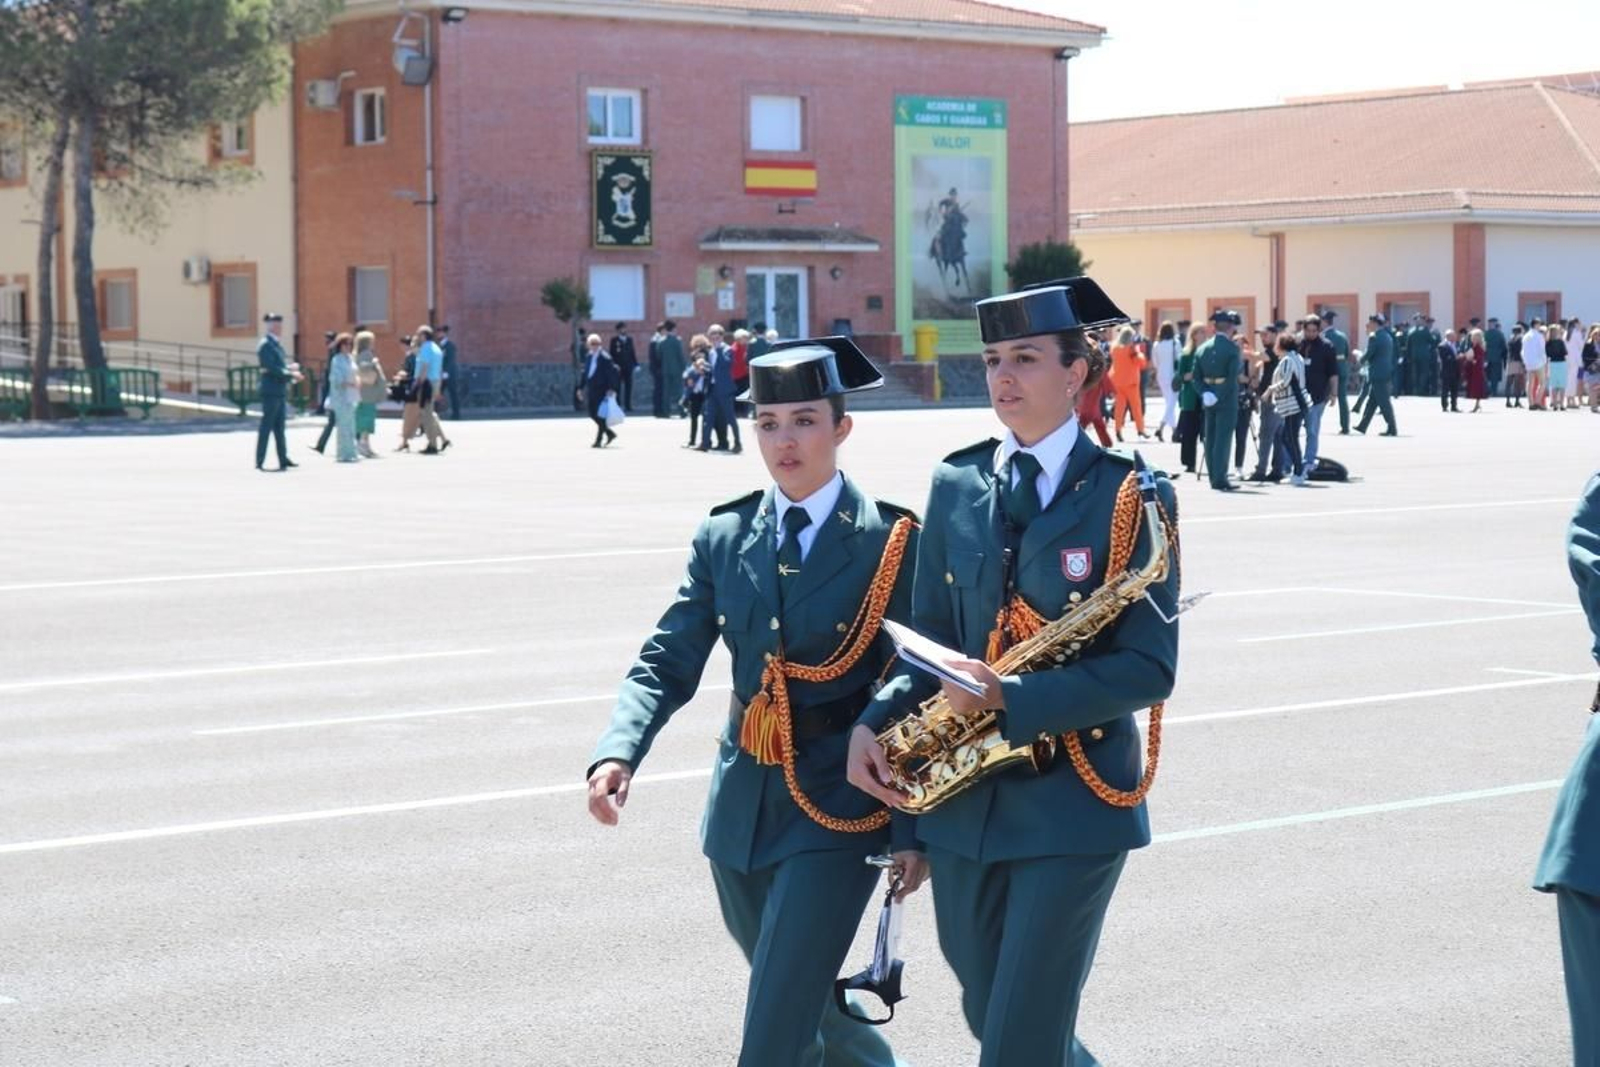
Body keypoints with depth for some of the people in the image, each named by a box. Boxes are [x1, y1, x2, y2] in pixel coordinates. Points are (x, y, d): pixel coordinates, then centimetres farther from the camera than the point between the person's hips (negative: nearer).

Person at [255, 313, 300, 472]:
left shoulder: (276, 344, 15)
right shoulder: (266, 345, -13)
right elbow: (271, 369, -21)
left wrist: (289, 368, 2)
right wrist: (291, 375, -19)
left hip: (280, 391, 9)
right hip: (271, 391, -9)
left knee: (279, 426, 12)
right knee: (267, 427, -5)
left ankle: (283, 459, 17)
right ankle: (260, 462, -2)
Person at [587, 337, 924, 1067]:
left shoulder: (892, 542, -8)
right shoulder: (723, 537, 4)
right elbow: (667, 662, -1)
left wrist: (915, 826, -9)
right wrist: (617, 754, -19)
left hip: (839, 810, -5)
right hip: (743, 809, 5)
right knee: (797, 1001, 21)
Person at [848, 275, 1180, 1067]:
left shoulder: (1130, 495, -9)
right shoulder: (955, 485, 6)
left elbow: (1149, 667, -13)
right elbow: (930, 637, 11)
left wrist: (1009, 696, -22)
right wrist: (876, 722, -7)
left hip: (1073, 803, -5)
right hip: (961, 801, 5)